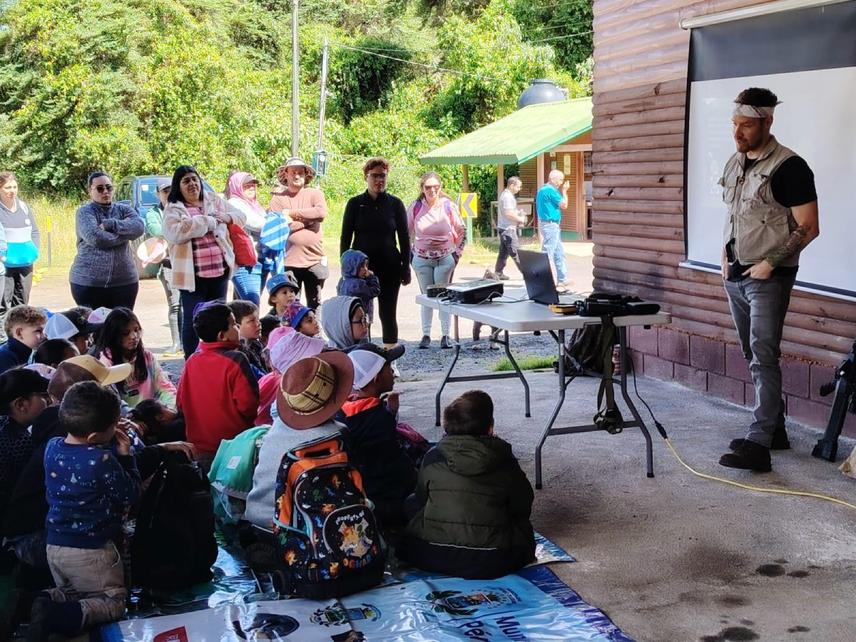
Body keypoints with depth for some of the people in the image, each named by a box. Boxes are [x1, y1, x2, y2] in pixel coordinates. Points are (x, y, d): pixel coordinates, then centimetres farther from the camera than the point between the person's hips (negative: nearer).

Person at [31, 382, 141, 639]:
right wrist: (125, 456, -4)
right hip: (91, 551, -6)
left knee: (71, 591, 29)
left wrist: (111, 445, 3)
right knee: (114, 601, 11)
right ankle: (64, 617, -14)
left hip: (54, 546, 7)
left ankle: (50, 600, -3)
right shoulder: (102, 460, -24)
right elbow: (130, 495, -11)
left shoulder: (52, 447, -3)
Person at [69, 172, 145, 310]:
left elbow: (139, 227, -10)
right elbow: (94, 237, -19)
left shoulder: (123, 209, 10)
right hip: (88, 283, -3)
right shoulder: (85, 212, -2)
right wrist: (125, 233, -10)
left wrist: (109, 224, -16)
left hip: (124, 282, 3)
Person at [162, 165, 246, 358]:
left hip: (219, 271, 5)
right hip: (192, 274, -5)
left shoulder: (215, 201, 14)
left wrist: (226, 217, -4)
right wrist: (209, 221, -15)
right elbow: (175, 232, -21)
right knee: (192, 320, 0)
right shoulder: (173, 209, -2)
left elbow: (240, 216, 20)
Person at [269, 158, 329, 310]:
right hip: (288, 262, -1)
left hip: (314, 261, 1)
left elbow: (321, 212, -14)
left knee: (315, 306, 9)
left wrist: (291, 213, -9)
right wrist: (308, 218, -7)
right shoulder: (278, 198, 3)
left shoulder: (314, 193, 7)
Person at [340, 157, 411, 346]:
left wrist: (406, 268, 0)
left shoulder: (395, 204, 3)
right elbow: (345, 237, 4)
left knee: (388, 313, 5)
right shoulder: (355, 203, 2)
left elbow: (404, 238, 5)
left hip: (389, 267, 0)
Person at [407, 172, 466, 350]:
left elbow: (462, 232, 5)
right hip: (422, 259, 1)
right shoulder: (415, 207, -3)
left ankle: (445, 335, 8)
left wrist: (457, 253, 1)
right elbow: (407, 232, 9)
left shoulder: (448, 206, -6)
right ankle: (426, 335, 12)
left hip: (445, 259, -1)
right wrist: (409, 253, 6)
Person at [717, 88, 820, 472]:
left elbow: (808, 228, -13)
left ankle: (759, 445, -13)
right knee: (754, 356, 13)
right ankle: (775, 429, 24)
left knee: (763, 357, -12)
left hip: (767, 278, -8)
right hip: (735, 277, 8)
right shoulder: (735, 163, 11)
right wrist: (725, 257, 10)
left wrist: (770, 262, -16)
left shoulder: (788, 167, -12)